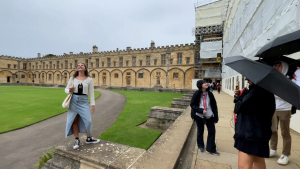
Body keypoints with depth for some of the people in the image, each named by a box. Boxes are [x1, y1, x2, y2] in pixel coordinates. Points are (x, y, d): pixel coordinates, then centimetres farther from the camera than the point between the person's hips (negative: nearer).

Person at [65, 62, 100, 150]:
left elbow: (91, 93, 2)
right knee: (74, 120, 5)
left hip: (84, 101, -1)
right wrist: (69, 90, -11)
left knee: (87, 120, -4)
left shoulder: (89, 79, 2)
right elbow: (66, 89, 13)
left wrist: (93, 104, -1)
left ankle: (89, 138, 17)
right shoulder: (72, 78, 6)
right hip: (74, 100, 2)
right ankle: (77, 140, 19)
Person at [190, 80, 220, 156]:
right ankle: (200, 146, 36)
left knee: (212, 131, 4)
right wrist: (201, 110, -21)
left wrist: (216, 116, 0)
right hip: (199, 116, -3)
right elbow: (192, 105, -9)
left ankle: (211, 149, 22)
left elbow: (214, 105, 3)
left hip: (209, 116, 3)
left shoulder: (210, 94, -2)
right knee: (200, 131, 13)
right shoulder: (197, 94, -11)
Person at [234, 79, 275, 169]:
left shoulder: (259, 91, -22)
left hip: (253, 134, -11)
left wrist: (239, 96, -3)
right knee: (258, 161, 27)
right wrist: (239, 96, -1)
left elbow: (240, 106, -22)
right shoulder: (261, 90, 12)